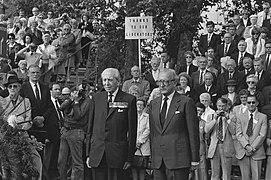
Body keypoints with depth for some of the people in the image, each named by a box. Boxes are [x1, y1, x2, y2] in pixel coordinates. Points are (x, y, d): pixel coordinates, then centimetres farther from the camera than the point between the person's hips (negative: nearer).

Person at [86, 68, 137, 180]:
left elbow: (132, 131, 0)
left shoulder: (129, 100, 0)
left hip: (118, 153, -3)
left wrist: (129, 157, -4)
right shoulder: (96, 98, 10)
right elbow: (90, 127, 11)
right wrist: (88, 154, 7)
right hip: (97, 153, 3)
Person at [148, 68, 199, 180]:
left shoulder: (186, 102, -2)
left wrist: (194, 159, -6)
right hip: (158, 161, 5)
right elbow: (152, 132, 16)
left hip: (178, 158, -5)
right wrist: (152, 158, 11)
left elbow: (193, 132, -3)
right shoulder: (153, 104, 15)